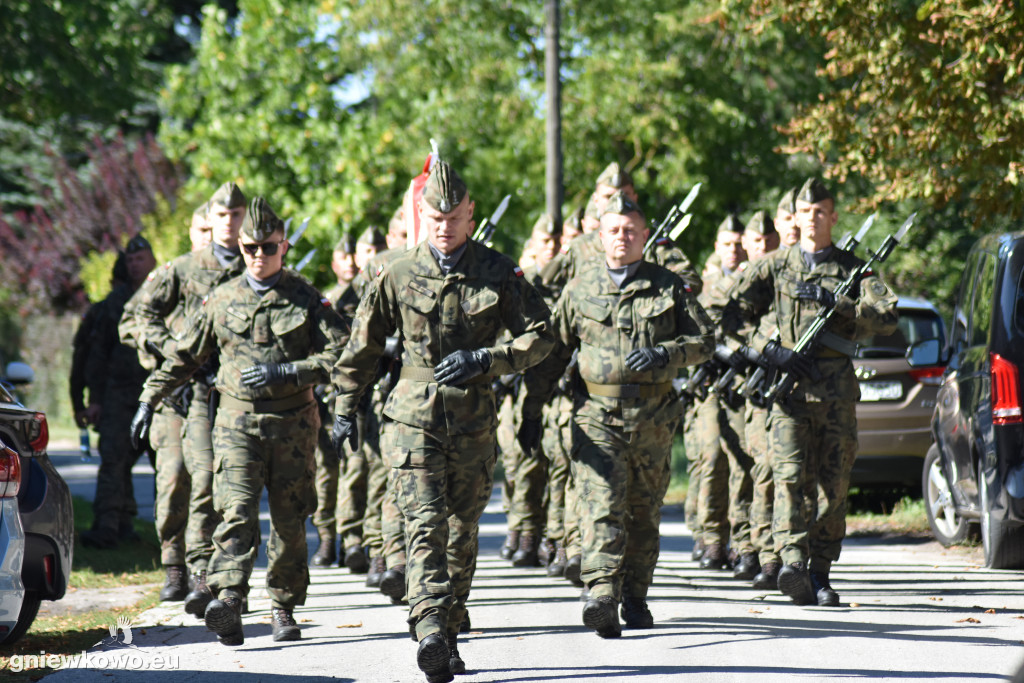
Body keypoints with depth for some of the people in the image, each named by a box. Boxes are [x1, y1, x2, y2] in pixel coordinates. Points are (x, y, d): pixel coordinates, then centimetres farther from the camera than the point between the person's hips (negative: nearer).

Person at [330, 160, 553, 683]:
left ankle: (448, 636, 20)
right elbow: (362, 347, 12)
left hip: (473, 424, 2)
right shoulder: (399, 275, 2)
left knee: (462, 532, 8)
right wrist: (345, 410, 15)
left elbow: (538, 336, 3)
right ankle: (429, 631, -29)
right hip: (413, 419, -2)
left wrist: (484, 359, -12)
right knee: (425, 523, -17)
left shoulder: (497, 274, 2)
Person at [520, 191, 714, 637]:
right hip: (597, 414, -1)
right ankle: (602, 596, -27)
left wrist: (664, 354, -12)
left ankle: (635, 599, 24)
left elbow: (704, 340, 8)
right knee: (602, 505, -17)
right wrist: (532, 411, 12)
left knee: (644, 512, 10)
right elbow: (552, 353, 14)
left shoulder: (668, 286, 7)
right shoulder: (580, 289, 8)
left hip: (653, 416, 1)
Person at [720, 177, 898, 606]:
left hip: (837, 389, 1)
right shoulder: (775, 266, 12)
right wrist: (768, 351, -6)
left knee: (834, 485, 0)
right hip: (788, 386, -1)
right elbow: (732, 317, 7)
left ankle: (820, 575, 8)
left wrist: (832, 301, -10)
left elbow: (887, 318, -2)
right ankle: (792, 562, -28)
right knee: (790, 475, -17)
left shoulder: (851, 269, 12)